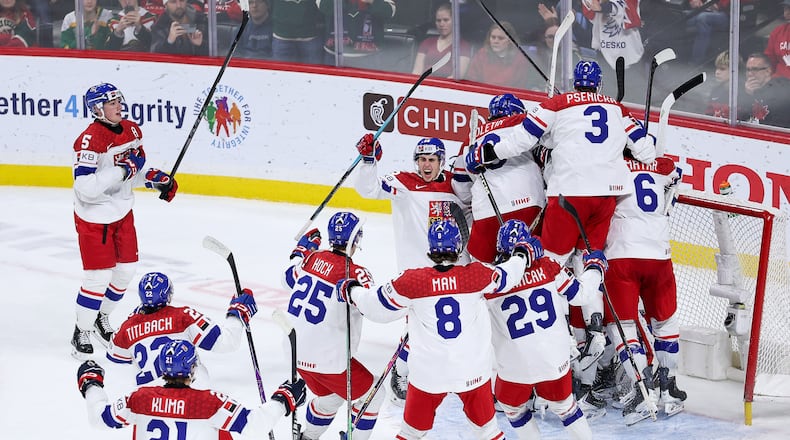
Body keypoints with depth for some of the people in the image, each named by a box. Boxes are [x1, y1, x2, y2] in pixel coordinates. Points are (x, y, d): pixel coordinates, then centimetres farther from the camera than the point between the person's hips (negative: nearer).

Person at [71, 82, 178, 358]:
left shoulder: (131, 131, 2)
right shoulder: (90, 140, -24)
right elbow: (86, 188, -31)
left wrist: (155, 178, -2)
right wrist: (120, 170, -32)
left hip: (122, 213, 8)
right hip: (94, 218, -8)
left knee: (126, 270, 13)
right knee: (99, 276, -6)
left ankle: (102, 318, 35)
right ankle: (82, 332, 11)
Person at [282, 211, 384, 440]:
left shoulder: (312, 258, 0)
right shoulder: (354, 274, -19)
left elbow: (289, 280, 21)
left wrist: (301, 251, 31)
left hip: (297, 351, 8)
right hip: (328, 359, -8)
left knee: (330, 396, 30)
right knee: (372, 396, 11)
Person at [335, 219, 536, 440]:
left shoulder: (411, 281, -13)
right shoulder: (477, 274, -11)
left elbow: (378, 307, -1)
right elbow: (506, 277, 8)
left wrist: (351, 290, 19)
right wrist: (523, 254, 29)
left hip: (428, 372, 0)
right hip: (473, 371, 1)